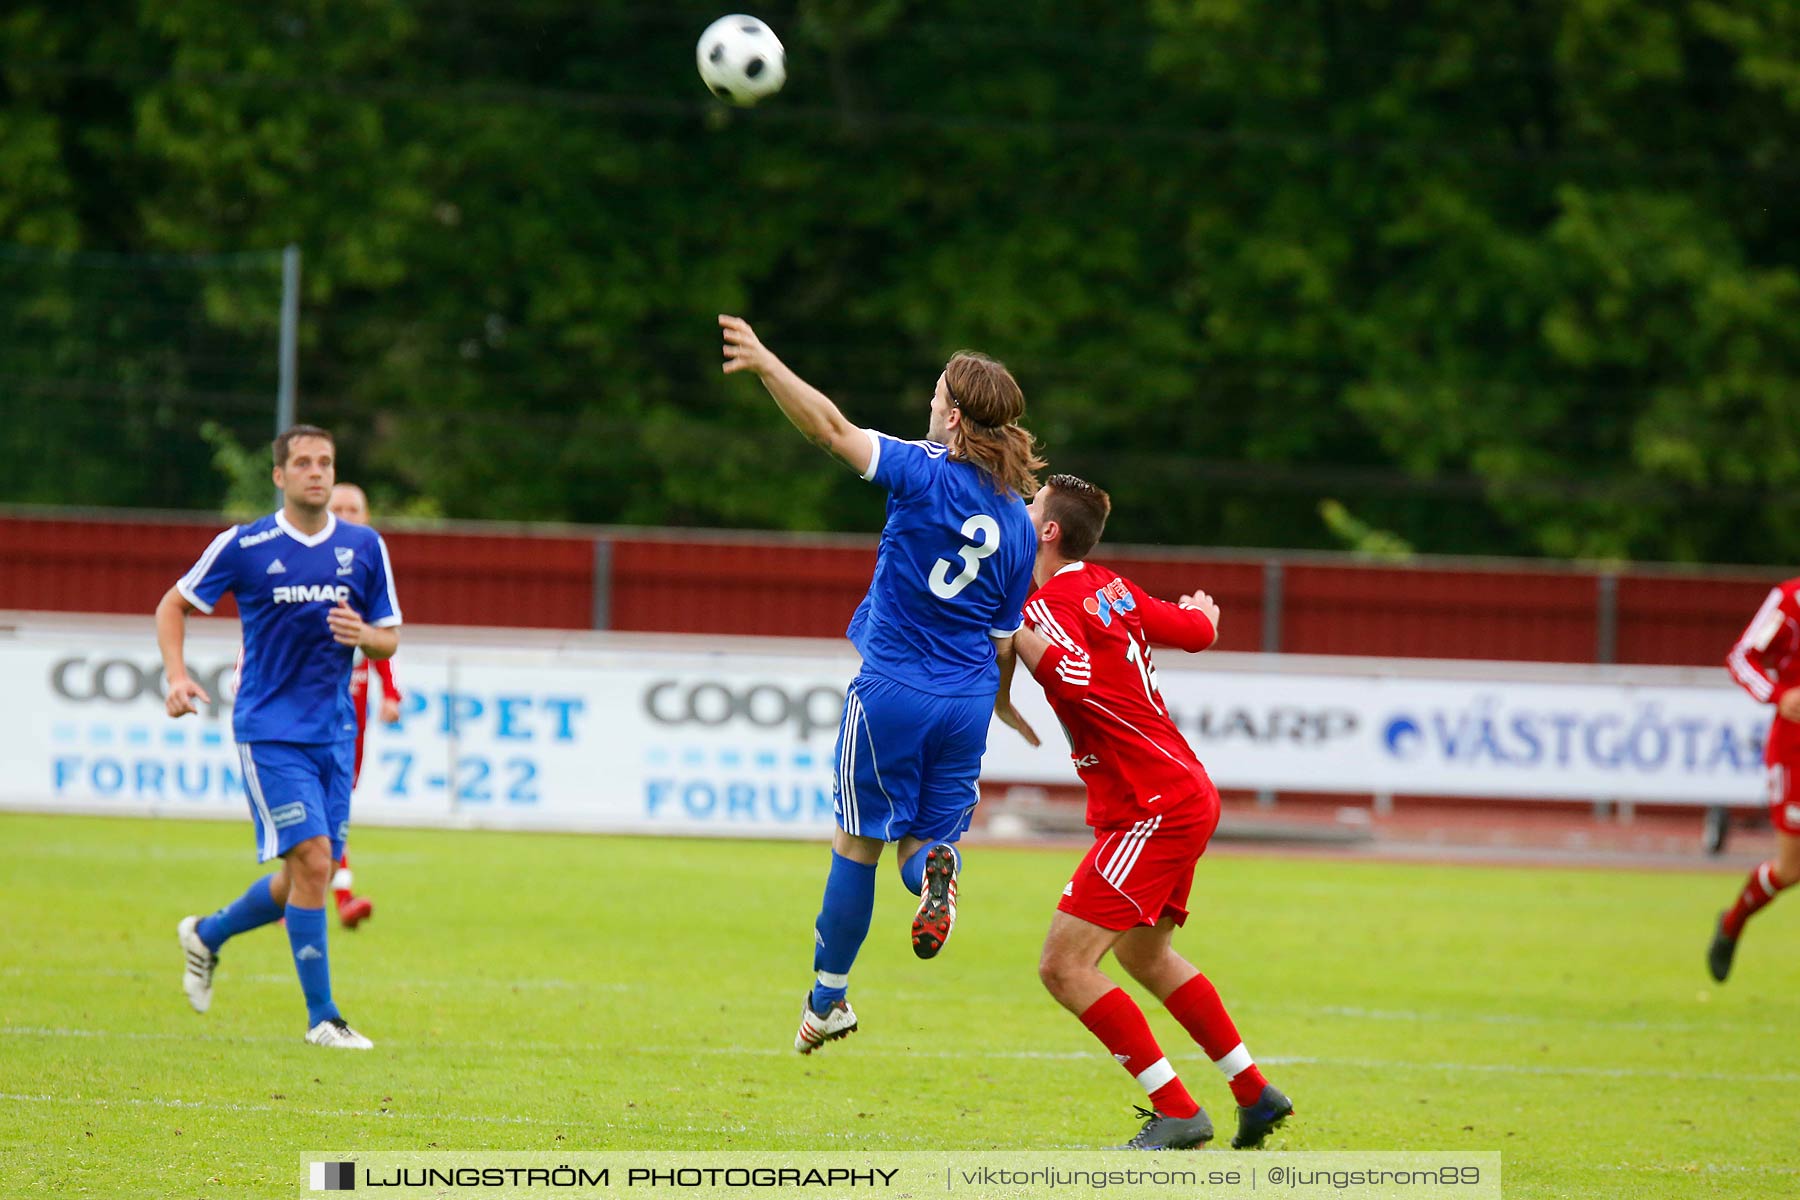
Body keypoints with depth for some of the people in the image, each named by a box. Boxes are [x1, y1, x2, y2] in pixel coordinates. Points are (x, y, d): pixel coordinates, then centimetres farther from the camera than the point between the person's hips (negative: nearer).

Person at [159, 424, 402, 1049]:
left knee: (306, 878, 8)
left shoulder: (365, 547, 5)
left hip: (334, 732, 5)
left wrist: (361, 635, -13)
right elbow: (173, 605, 6)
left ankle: (207, 935, 36)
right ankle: (322, 1017, -7)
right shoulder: (242, 546, -5)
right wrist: (177, 675, -10)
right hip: (270, 730, -5)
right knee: (312, 862, -15)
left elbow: (389, 639, 10)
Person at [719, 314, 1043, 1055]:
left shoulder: (927, 475, -11)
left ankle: (828, 997, 16)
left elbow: (831, 430, -20)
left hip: (893, 688, -4)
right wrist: (999, 699, 30)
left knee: (859, 842, 9)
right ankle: (936, 869, -21)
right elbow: (1005, 636, 13)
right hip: (968, 696, 4)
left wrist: (765, 363, -18)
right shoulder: (1018, 522, 5)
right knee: (927, 836, 16)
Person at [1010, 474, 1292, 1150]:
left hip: (1152, 810, -10)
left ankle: (1177, 1113, -9)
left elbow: (1077, 679, -37)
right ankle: (1255, 1095, 33)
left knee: (1063, 964, -11)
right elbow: (1196, 630, 20)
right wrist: (1201, 612, 42)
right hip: (1187, 795, 10)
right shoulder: (1110, 589, 7)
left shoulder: (1052, 605, -17)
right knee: (1143, 955, 27)